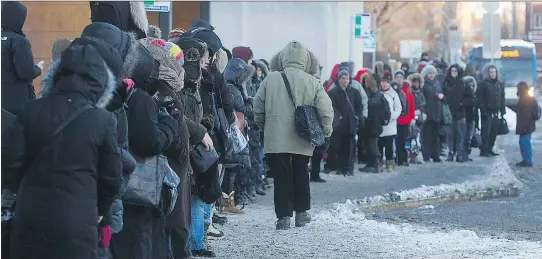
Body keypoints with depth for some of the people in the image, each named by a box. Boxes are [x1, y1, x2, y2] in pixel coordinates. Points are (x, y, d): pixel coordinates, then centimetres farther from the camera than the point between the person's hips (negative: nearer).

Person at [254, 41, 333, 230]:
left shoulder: (270, 79, -4)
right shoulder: (312, 82, -5)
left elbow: (258, 109, 2)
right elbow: (326, 110, -7)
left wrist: (264, 127, 19)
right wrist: (326, 131, 8)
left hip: (276, 138, -1)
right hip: (302, 139, 1)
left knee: (281, 175, 5)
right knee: (300, 173, 18)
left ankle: (284, 216, 2)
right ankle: (301, 212, 23)